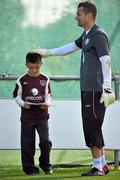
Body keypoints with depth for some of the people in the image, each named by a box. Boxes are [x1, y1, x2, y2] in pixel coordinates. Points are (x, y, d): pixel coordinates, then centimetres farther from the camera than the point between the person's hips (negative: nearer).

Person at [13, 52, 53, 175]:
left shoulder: (45, 79, 1)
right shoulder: (22, 80, -3)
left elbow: (48, 95, 7)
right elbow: (17, 96, 3)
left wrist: (47, 103, -14)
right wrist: (23, 104, -16)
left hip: (42, 115, 0)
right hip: (27, 116, 0)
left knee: (45, 141, -7)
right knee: (27, 143, 4)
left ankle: (45, 164, 11)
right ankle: (29, 167, 14)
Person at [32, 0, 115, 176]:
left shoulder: (98, 35, -12)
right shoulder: (87, 35, 19)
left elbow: (106, 61, -21)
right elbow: (71, 47, 35)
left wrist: (107, 88, -29)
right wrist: (47, 53, 41)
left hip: (96, 90, -10)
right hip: (88, 89, 10)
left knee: (92, 127, -9)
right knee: (91, 127, 10)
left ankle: (98, 166, -6)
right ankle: (102, 165, 15)